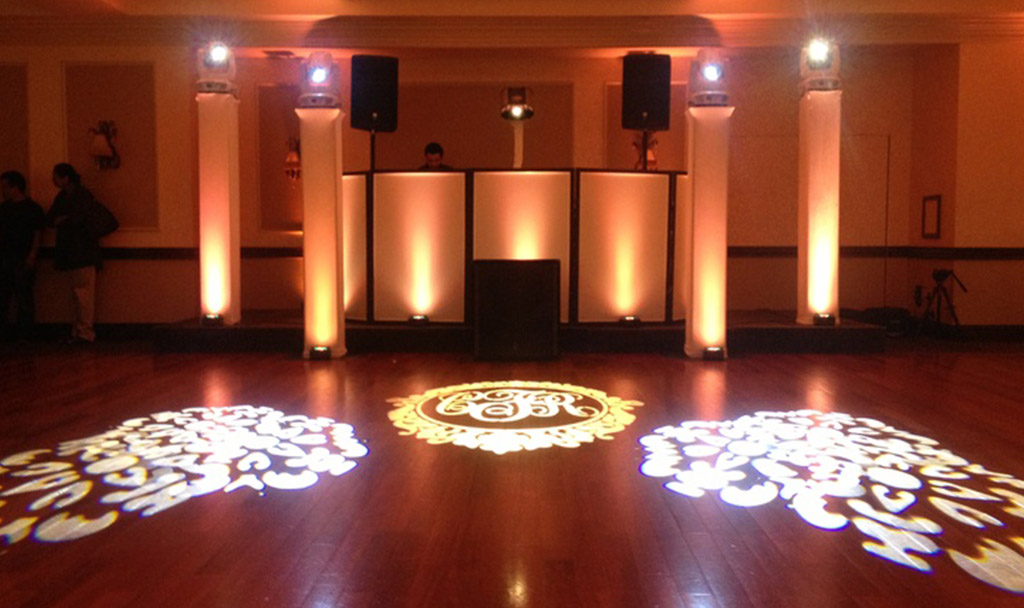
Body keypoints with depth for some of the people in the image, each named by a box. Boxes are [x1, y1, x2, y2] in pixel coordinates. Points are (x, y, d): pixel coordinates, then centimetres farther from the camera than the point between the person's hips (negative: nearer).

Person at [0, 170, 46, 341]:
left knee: (23, 296, -2)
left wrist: (32, 257, -14)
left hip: (23, 258, -6)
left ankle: (23, 331, 3)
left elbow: (37, 235, -6)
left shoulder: (32, 208, -4)